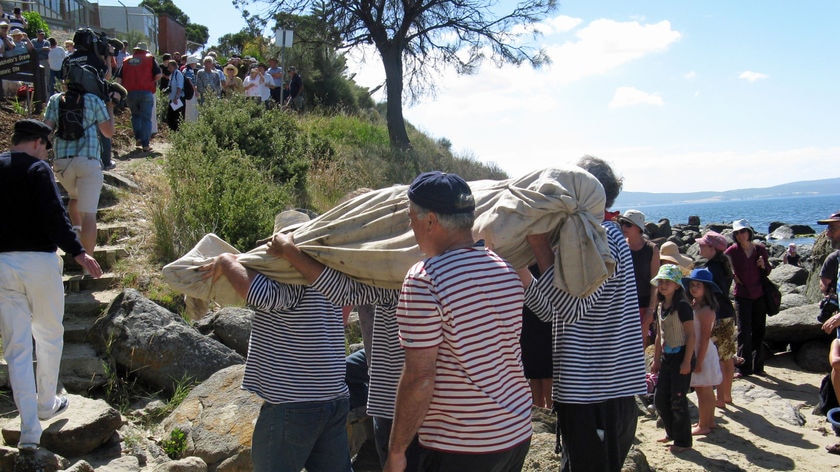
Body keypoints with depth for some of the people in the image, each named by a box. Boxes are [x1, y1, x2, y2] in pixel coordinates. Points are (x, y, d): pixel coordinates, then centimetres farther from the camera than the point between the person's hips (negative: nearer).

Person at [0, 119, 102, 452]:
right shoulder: (37, 169, -5)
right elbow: (54, 216, -17)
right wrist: (77, 252, -15)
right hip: (38, 261, -4)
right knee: (49, 335, 17)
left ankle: (29, 430, 3)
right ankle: (46, 404, 31)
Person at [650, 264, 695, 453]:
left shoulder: (682, 306, -13)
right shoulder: (661, 306, 10)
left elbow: (691, 335, -15)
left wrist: (687, 361, -18)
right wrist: (656, 359, 18)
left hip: (681, 356, -8)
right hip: (666, 357, 8)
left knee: (678, 400, -2)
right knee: (660, 399, 11)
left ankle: (683, 440, 11)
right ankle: (672, 432, 30)